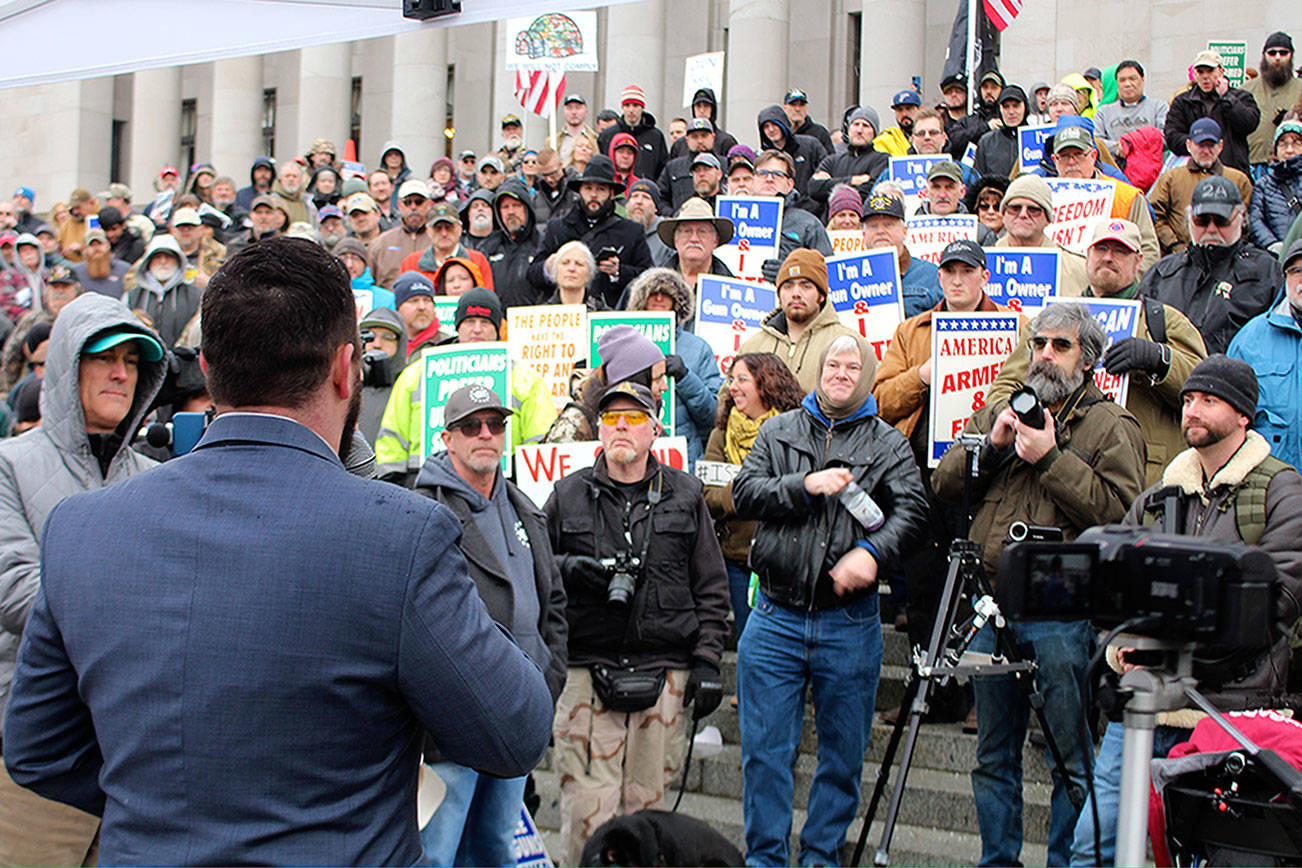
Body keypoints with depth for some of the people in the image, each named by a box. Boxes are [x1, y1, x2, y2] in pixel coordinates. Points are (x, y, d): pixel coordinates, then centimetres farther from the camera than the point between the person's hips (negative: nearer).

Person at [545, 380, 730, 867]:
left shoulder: (684, 496, 10)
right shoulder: (568, 495, 9)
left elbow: (712, 589, 11)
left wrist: (706, 662, 3)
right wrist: (566, 568, -7)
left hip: (664, 675, 1)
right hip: (586, 673, -1)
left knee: (646, 805, 5)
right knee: (588, 808, -8)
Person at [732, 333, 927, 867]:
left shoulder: (888, 445, 8)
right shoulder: (779, 432, 11)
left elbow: (910, 511, -5)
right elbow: (745, 493, -1)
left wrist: (872, 552, -23)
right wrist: (806, 485, -15)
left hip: (850, 623, 0)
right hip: (775, 618, 0)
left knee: (843, 753, 7)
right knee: (765, 749, 2)